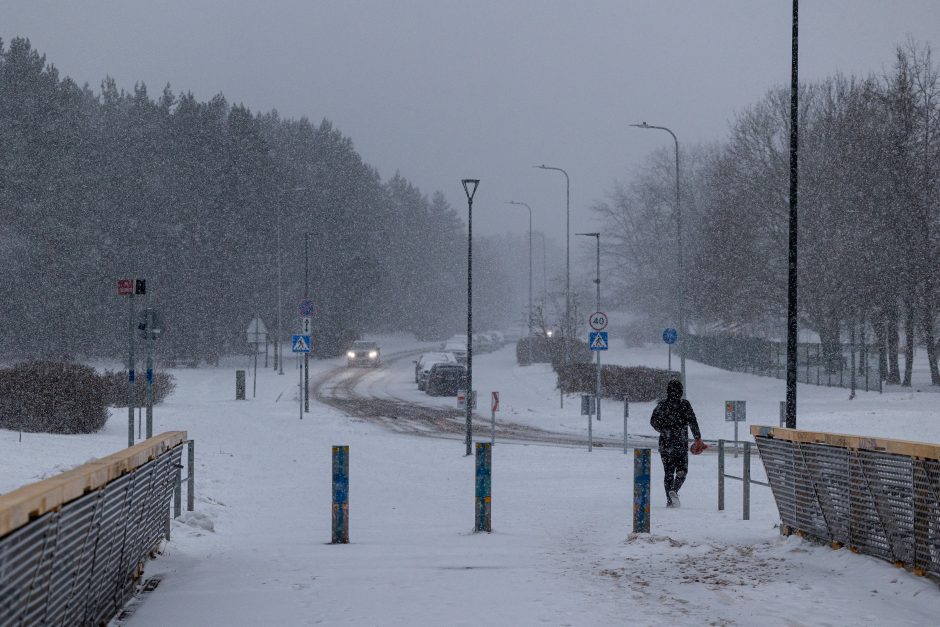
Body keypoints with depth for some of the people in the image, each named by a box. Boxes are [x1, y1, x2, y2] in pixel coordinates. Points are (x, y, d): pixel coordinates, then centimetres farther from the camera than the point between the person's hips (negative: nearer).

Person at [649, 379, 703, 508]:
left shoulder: (662, 404, 3)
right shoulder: (684, 404, -6)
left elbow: (653, 421, 3)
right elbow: (692, 421, -11)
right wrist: (698, 438, -6)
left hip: (665, 444, 3)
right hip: (681, 444, -3)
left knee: (668, 472, 11)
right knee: (682, 470, 8)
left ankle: (669, 500, 7)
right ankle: (674, 490, -18)